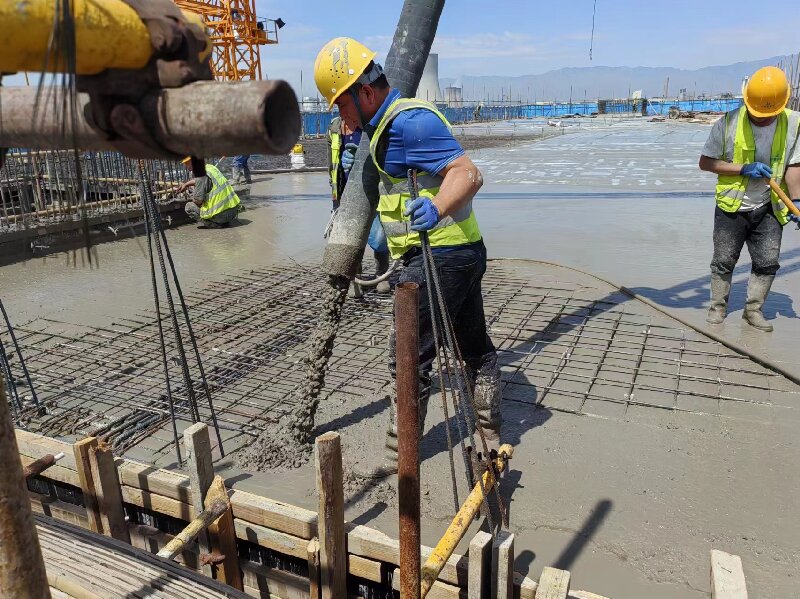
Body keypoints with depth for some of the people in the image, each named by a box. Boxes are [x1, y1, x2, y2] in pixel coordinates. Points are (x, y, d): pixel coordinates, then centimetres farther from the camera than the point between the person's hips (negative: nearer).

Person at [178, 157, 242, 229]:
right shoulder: (210, 167, 11)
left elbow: (198, 201, -14)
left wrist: (192, 200, 8)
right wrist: (186, 184, 45)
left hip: (221, 214, -8)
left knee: (189, 206, 4)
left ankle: (214, 224, -5)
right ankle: (228, 220, 13)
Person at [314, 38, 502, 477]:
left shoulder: (408, 121, -17)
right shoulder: (392, 121, 16)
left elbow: (468, 173, -27)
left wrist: (436, 209, -42)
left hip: (438, 256, -11)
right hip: (465, 252, 11)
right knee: (476, 347, 17)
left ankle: (398, 456, 14)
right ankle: (492, 438, 33)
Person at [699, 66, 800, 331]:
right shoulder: (729, 122, -11)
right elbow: (705, 162, -8)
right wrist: (743, 168, -18)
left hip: (769, 209, 2)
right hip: (731, 207, -2)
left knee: (767, 263, 5)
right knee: (724, 260, 6)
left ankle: (753, 309, 20)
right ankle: (718, 306, 22)